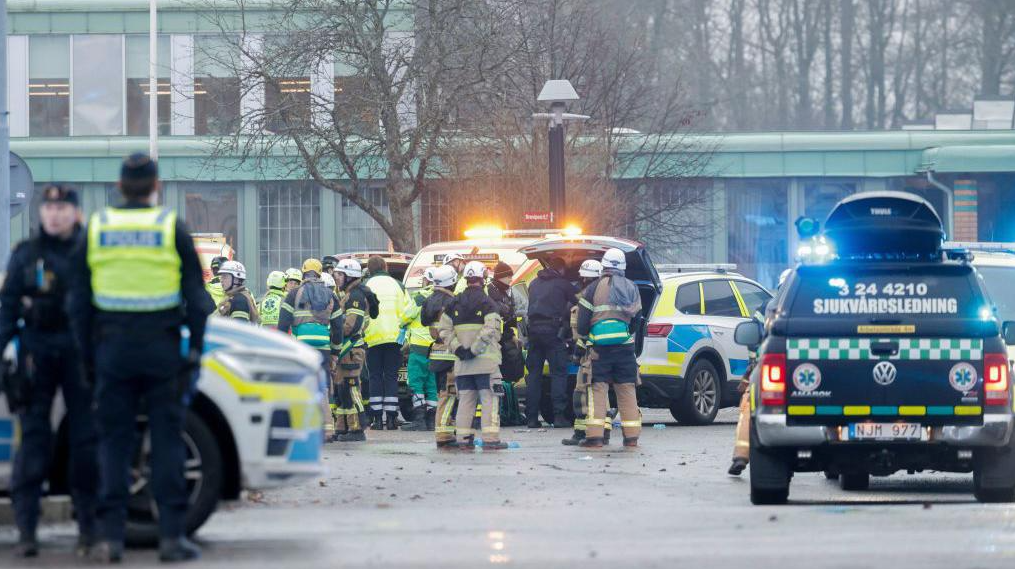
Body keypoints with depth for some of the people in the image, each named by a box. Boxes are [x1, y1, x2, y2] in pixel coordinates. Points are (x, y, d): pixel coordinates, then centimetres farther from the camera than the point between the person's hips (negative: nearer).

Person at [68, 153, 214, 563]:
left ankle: (110, 537, -2)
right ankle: (172, 535, -1)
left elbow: (78, 302, 8)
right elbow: (196, 298, -1)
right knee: (167, 441, 2)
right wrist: (194, 349, 5)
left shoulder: (97, 230, 5)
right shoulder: (172, 229, -1)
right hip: (163, 349, -2)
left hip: (112, 349, 2)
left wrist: (87, 357, 13)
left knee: (114, 441, 4)